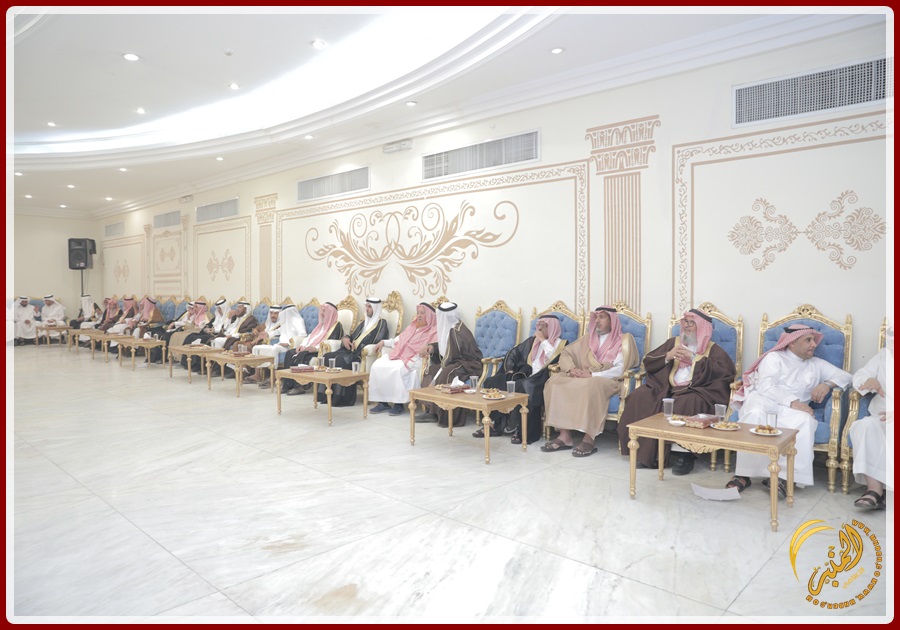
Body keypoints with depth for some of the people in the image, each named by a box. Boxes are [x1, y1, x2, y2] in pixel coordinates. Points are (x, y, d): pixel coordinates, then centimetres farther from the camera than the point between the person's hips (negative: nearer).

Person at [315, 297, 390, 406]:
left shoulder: (381, 323, 3)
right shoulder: (363, 322, 27)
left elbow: (378, 342, -11)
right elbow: (352, 336, 27)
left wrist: (358, 346, -15)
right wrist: (345, 338, 2)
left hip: (364, 354, -8)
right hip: (351, 350, 8)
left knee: (341, 360, -32)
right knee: (328, 356, -15)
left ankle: (340, 397, -28)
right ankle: (326, 394, -18)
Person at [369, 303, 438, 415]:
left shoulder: (434, 331, 5)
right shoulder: (412, 327, 28)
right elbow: (398, 340, 33)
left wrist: (427, 347, -32)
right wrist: (384, 342, 21)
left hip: (414, 360, -7)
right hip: (398, 356, 7)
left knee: (397, 369, -36)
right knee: (377, 366, -17)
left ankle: (399, 403, -24)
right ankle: (383, 402, -15)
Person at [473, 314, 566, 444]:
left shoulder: (560, 344, 7)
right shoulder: (532, 341, 21)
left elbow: (554, 359, -14)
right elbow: (513, 353, 20)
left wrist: (543, 341, -7)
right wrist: (510, 370, 5)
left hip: (540, 380, -6)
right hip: (524, 376, 6)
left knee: (521, 387, -38)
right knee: (491, 382, -14)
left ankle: (522, 430, -22)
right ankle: (495, 424, -14)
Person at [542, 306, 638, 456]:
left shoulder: (622, 341, 4)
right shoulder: (588, 338, 20)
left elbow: (619, 370, -10)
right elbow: (565, 354, 16)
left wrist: (592, 374, -19)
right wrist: (571, 369, -7)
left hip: (607, 382, -5)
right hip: (582, 378, 5)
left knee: (591, 386, -40)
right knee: (555, 382, -22)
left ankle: (588, 439, -35)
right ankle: (565, 436, -26)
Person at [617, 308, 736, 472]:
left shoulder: (712, 348, 14)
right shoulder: (673, 342, 24)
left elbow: (727, 370, -7)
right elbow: (647, 362, 17)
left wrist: (694, 358, -6)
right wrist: (667, 357, -1)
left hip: (695, 390, -3)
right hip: (665, 388, 4)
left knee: (687, 404, -38)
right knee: (639, 397, -24)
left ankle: (685, 454, -24)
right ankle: (646, 451, -19)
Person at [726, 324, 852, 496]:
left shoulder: (816, 364, 24)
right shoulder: (774, 357, 9)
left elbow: (846, 376, 17)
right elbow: (766, 387, -7)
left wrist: (827, 384, -4)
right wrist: (792, 402, -20)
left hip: (793, 410, 4)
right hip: (763, 401, -3)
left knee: (805, 421, -33)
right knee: (756, 414, -39)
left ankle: (783, 475, -33)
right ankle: (743, 474, -36)